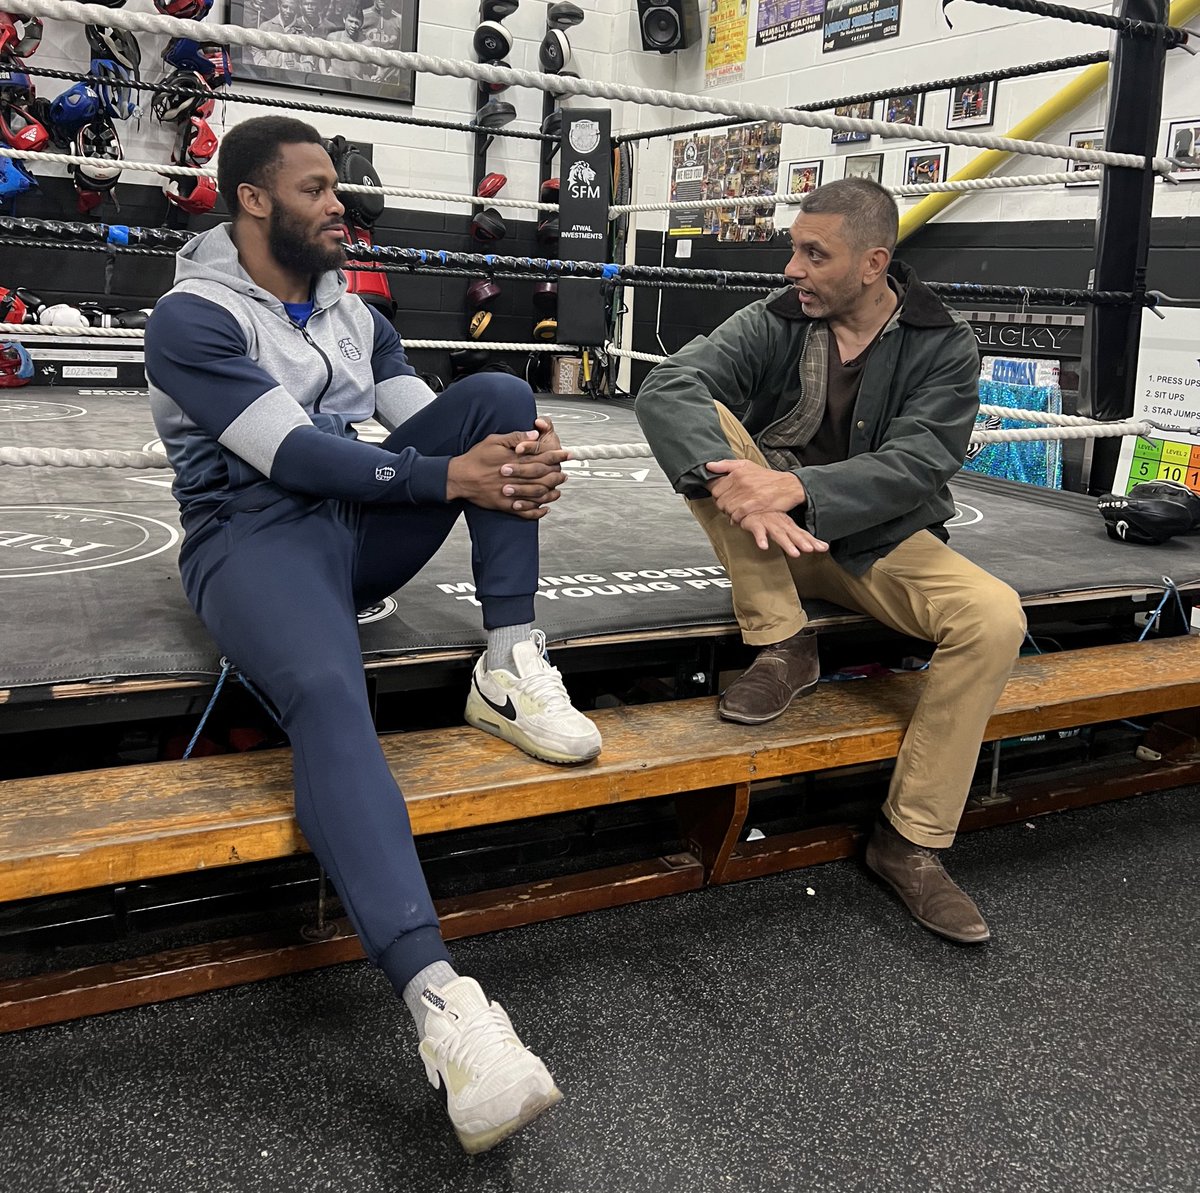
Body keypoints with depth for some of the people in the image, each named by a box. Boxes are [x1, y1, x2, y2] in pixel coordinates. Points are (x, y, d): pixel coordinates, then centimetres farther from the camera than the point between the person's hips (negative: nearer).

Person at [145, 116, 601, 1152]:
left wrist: (521, 456, -15)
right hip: (257, 536, -7)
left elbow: (427, 418, 8)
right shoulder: (193, 318, -5)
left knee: (499, 394, -9)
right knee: (328, 693, -39)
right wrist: (450, 478, -26)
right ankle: (439, 1000, -51)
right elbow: (292, 454, -17)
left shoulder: (349, 309, 18)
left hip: (365, 525, 7)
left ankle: (511, 668, -18)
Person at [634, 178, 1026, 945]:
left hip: (882, 542, 0)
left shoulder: (944, 346, -6)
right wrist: (736, 484, -42)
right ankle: (784, 648, -18)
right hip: (775, 538, 1)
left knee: (995, 618, -28)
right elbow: (666, 388, -22)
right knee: (704, 424, -24)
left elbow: (915, 466, -20)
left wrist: (797, 488, -38)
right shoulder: (776, 321, -6)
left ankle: (912, 841, -12)